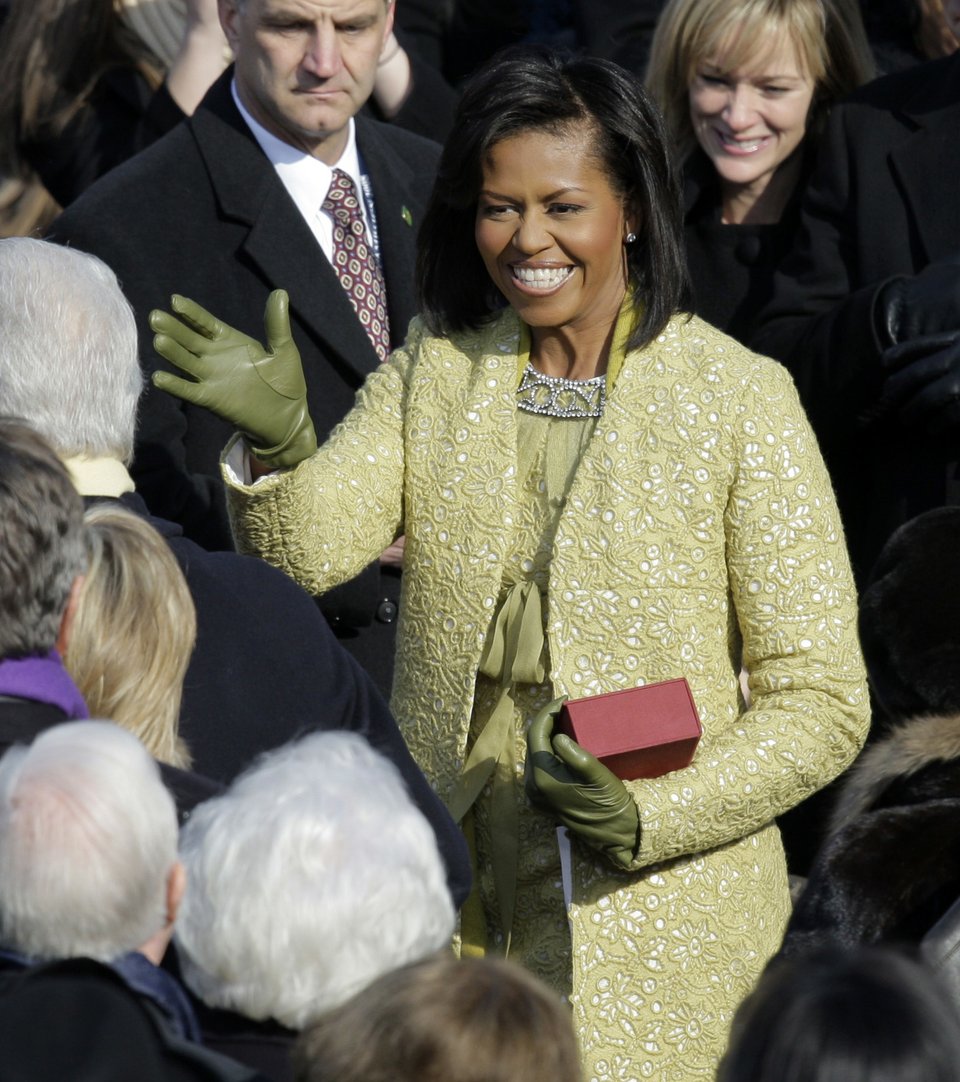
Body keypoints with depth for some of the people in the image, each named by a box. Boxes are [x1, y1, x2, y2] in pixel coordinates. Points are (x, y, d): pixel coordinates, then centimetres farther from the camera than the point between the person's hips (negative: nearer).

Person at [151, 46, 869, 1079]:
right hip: (447, 910, 3)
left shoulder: (739, 398, -6)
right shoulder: (431, 371, 5)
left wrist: (649, 818, -18)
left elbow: (820, 702, -6)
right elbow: (310, 547, -10)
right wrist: (277, 440, -30)